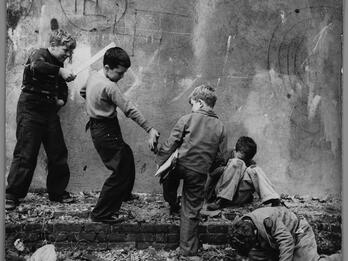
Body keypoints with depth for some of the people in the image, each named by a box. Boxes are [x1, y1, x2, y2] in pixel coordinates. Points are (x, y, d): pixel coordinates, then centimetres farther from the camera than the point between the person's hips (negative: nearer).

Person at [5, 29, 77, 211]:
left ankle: (57, 192, 20)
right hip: (30, 109, -7)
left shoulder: (58, 64, 14)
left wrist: (62, 99, 5)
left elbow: (62, 88, 25)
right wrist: (60, 71, -38)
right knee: (25, 154, -7)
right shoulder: (39, 54, -7)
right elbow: (36, 66, -32)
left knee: (58, 153, 6)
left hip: (49, 112, 7)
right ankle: (12, 196, 3)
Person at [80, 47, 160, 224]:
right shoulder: (109, 86, -24)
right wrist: (149, 129, -22)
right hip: (106, 131, -10)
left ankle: (124, 194, 44)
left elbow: (83, 92, 23)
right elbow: (129, 109, -25)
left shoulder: (93, 76, 4)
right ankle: (101, 213, 2)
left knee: (127, 156, 26)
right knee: (121, 171, -4)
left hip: (96, 127, 10)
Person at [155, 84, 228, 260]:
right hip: (200, 173, 2)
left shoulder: (187, 119, -4)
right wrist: (213, 175, 17)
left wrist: (161, 163, 2)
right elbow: (221, 156, 5)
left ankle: (172, 204, 51)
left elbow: (171, 144, -6)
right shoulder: (220, 127, 5)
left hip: (180, 165, -2)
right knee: (191, 211, 9)